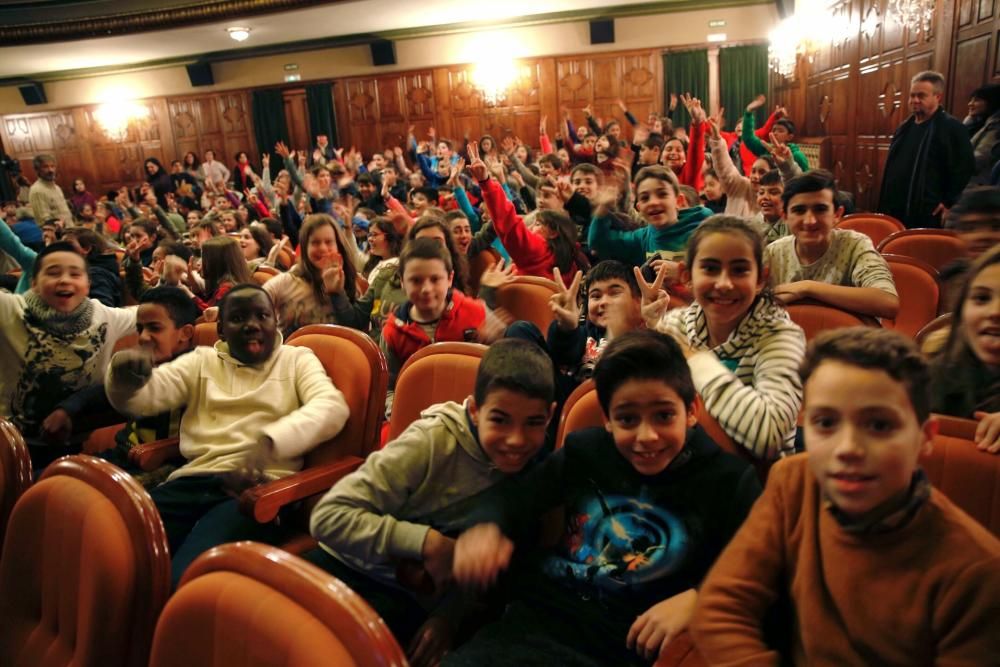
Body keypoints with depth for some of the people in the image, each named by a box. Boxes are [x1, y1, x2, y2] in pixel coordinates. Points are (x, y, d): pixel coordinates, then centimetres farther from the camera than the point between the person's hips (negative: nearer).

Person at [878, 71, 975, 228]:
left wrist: (949, 202, -12)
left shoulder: (953, 128, -6)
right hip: (896, 212, 7)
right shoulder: (904, 128, 16)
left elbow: (964, 169, -11)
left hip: (929, 214, -7)